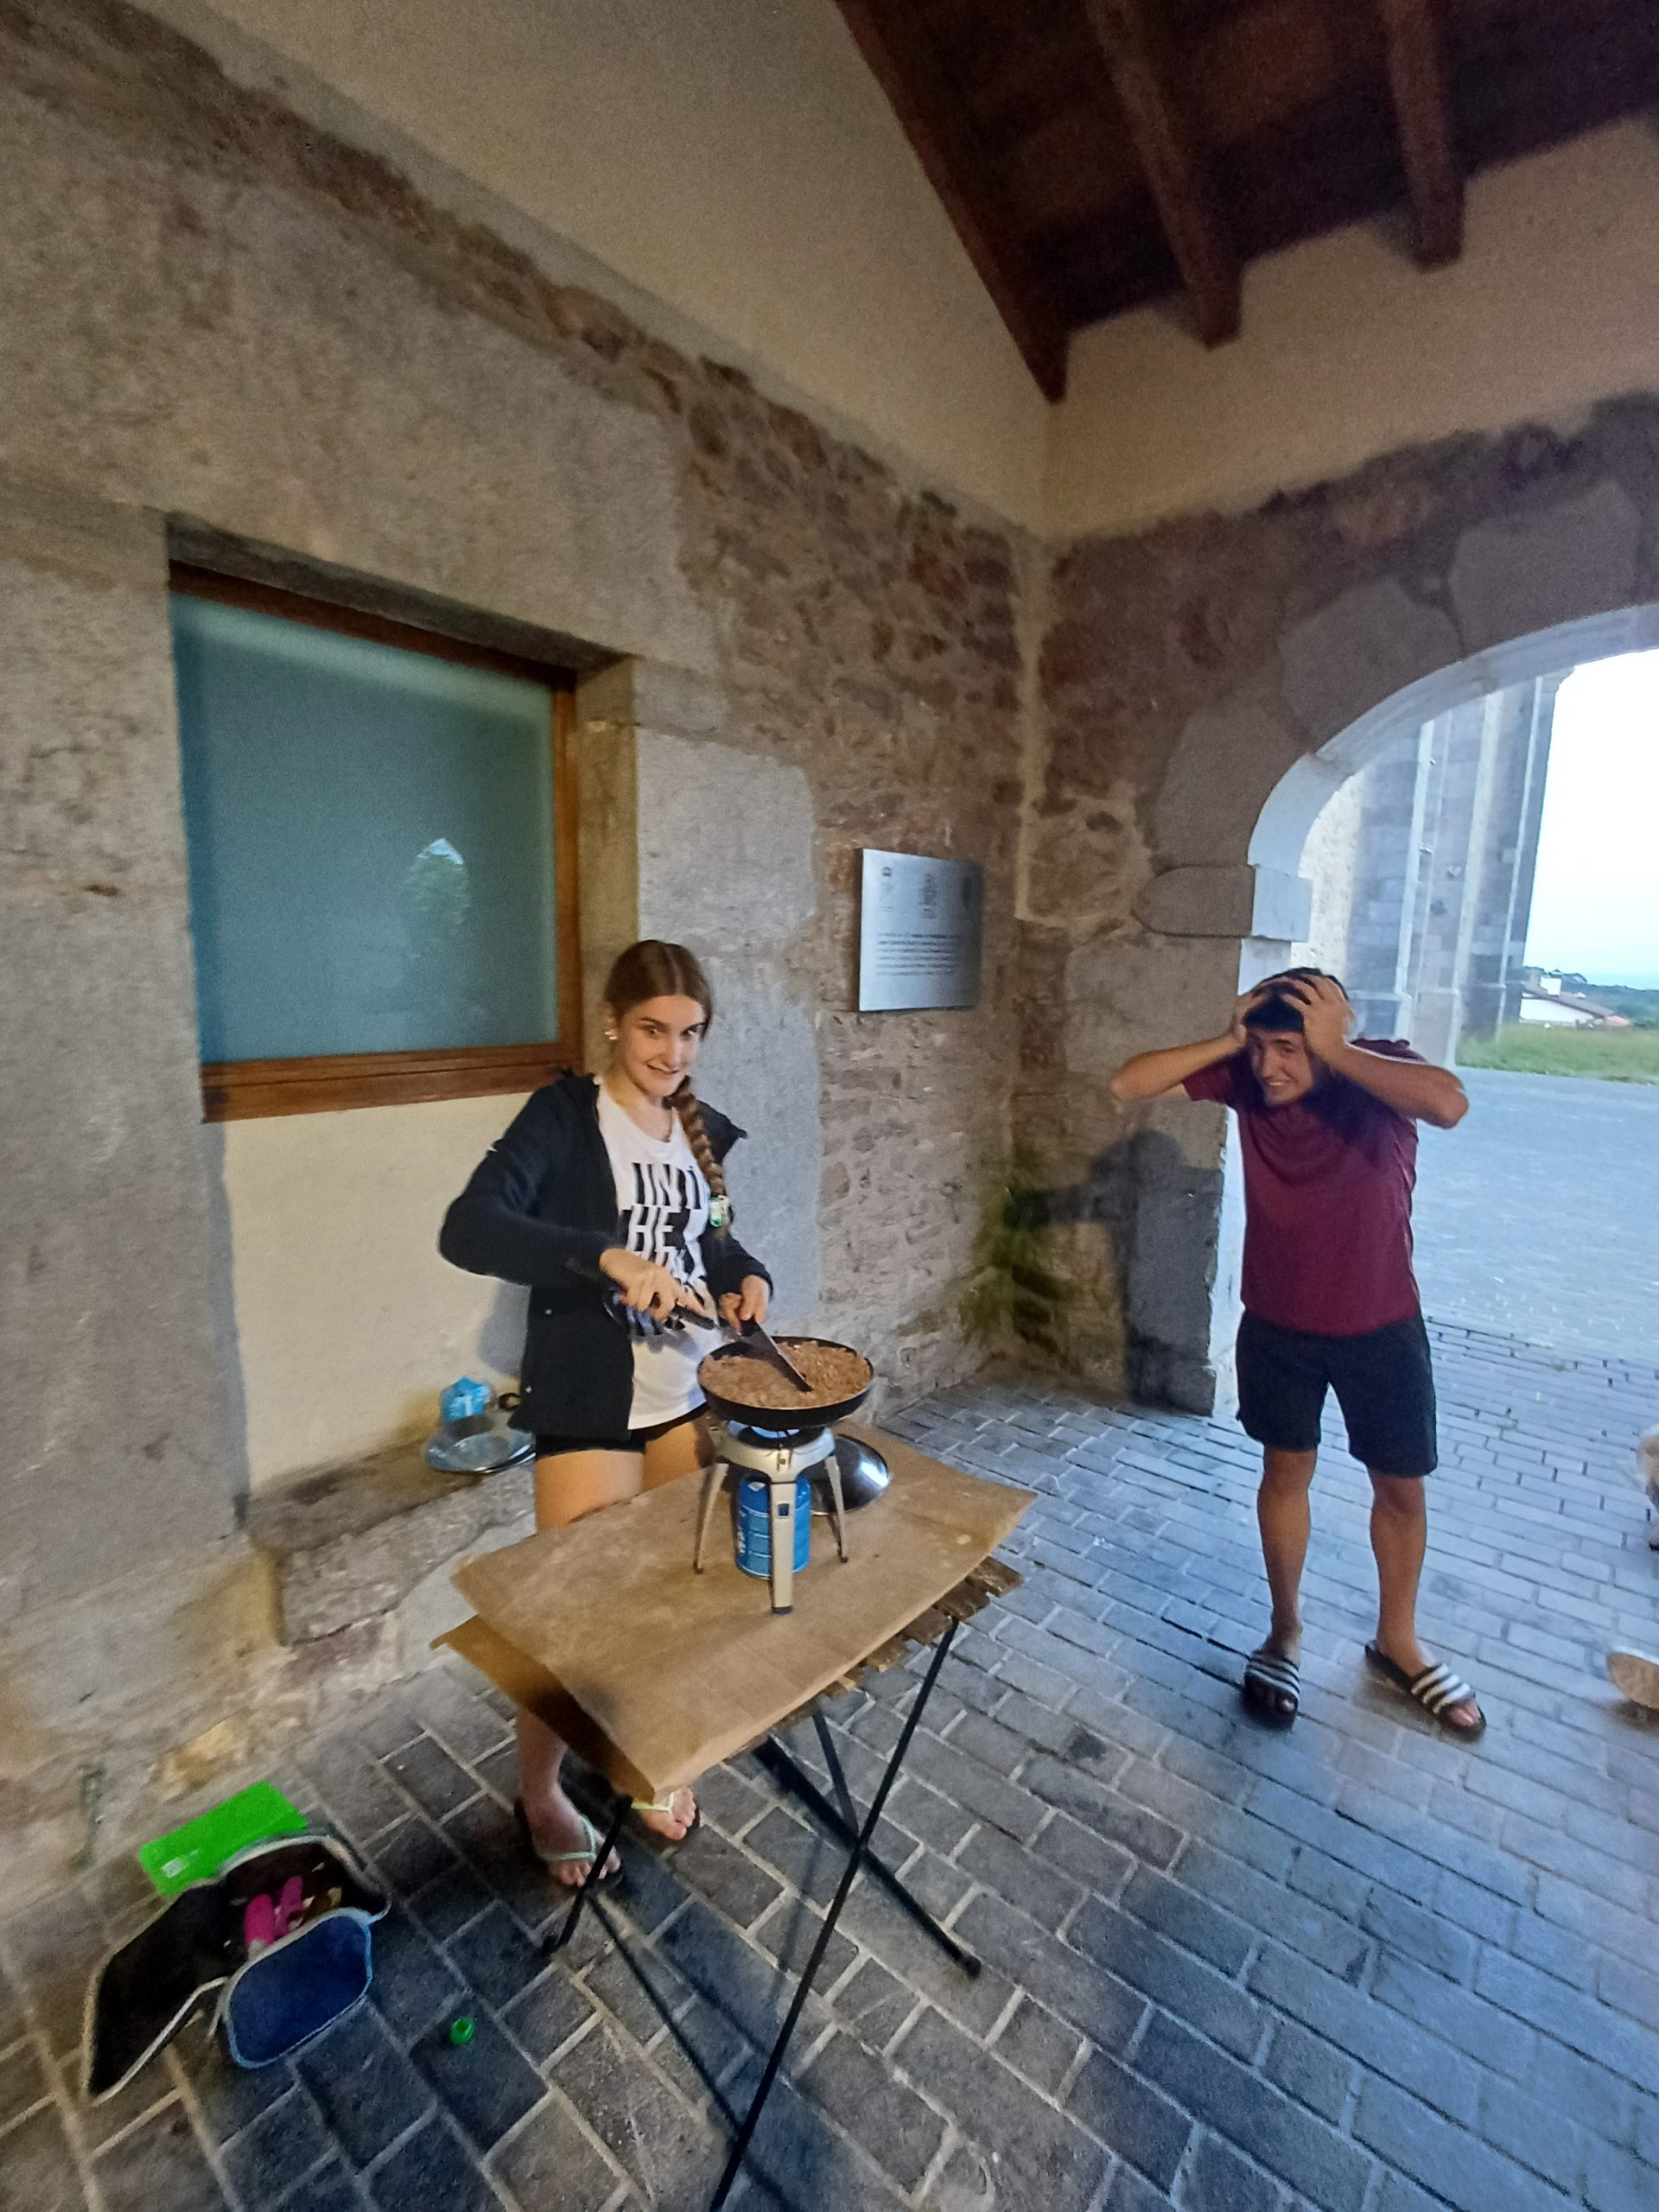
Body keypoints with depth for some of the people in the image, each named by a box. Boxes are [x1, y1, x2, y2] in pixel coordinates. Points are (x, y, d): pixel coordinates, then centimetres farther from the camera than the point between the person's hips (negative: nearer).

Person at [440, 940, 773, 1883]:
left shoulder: (701, 1130, 5)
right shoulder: (566, 1115, -13)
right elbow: (469, 1228, -26)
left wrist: (748, 1275, -4)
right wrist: (608, 1256, -37)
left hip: (688, 1397, 6)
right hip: (592, 1407, -5)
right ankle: (540, 1793, 37)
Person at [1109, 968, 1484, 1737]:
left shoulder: (1380, 1068, -19)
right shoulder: (1245, 1076, -13)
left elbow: (1449, 1105, -42)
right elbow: (1127, 1084, -19)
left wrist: (1337, 1053, -35)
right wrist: (1227, 1040, -25)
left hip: (1380, 1326, -1)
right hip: (1277, 1324, 1)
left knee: (1401, 1487, 16)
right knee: (1285, 1472, 15)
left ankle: (1396, 1641, 41)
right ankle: (1286, 1629, 37)